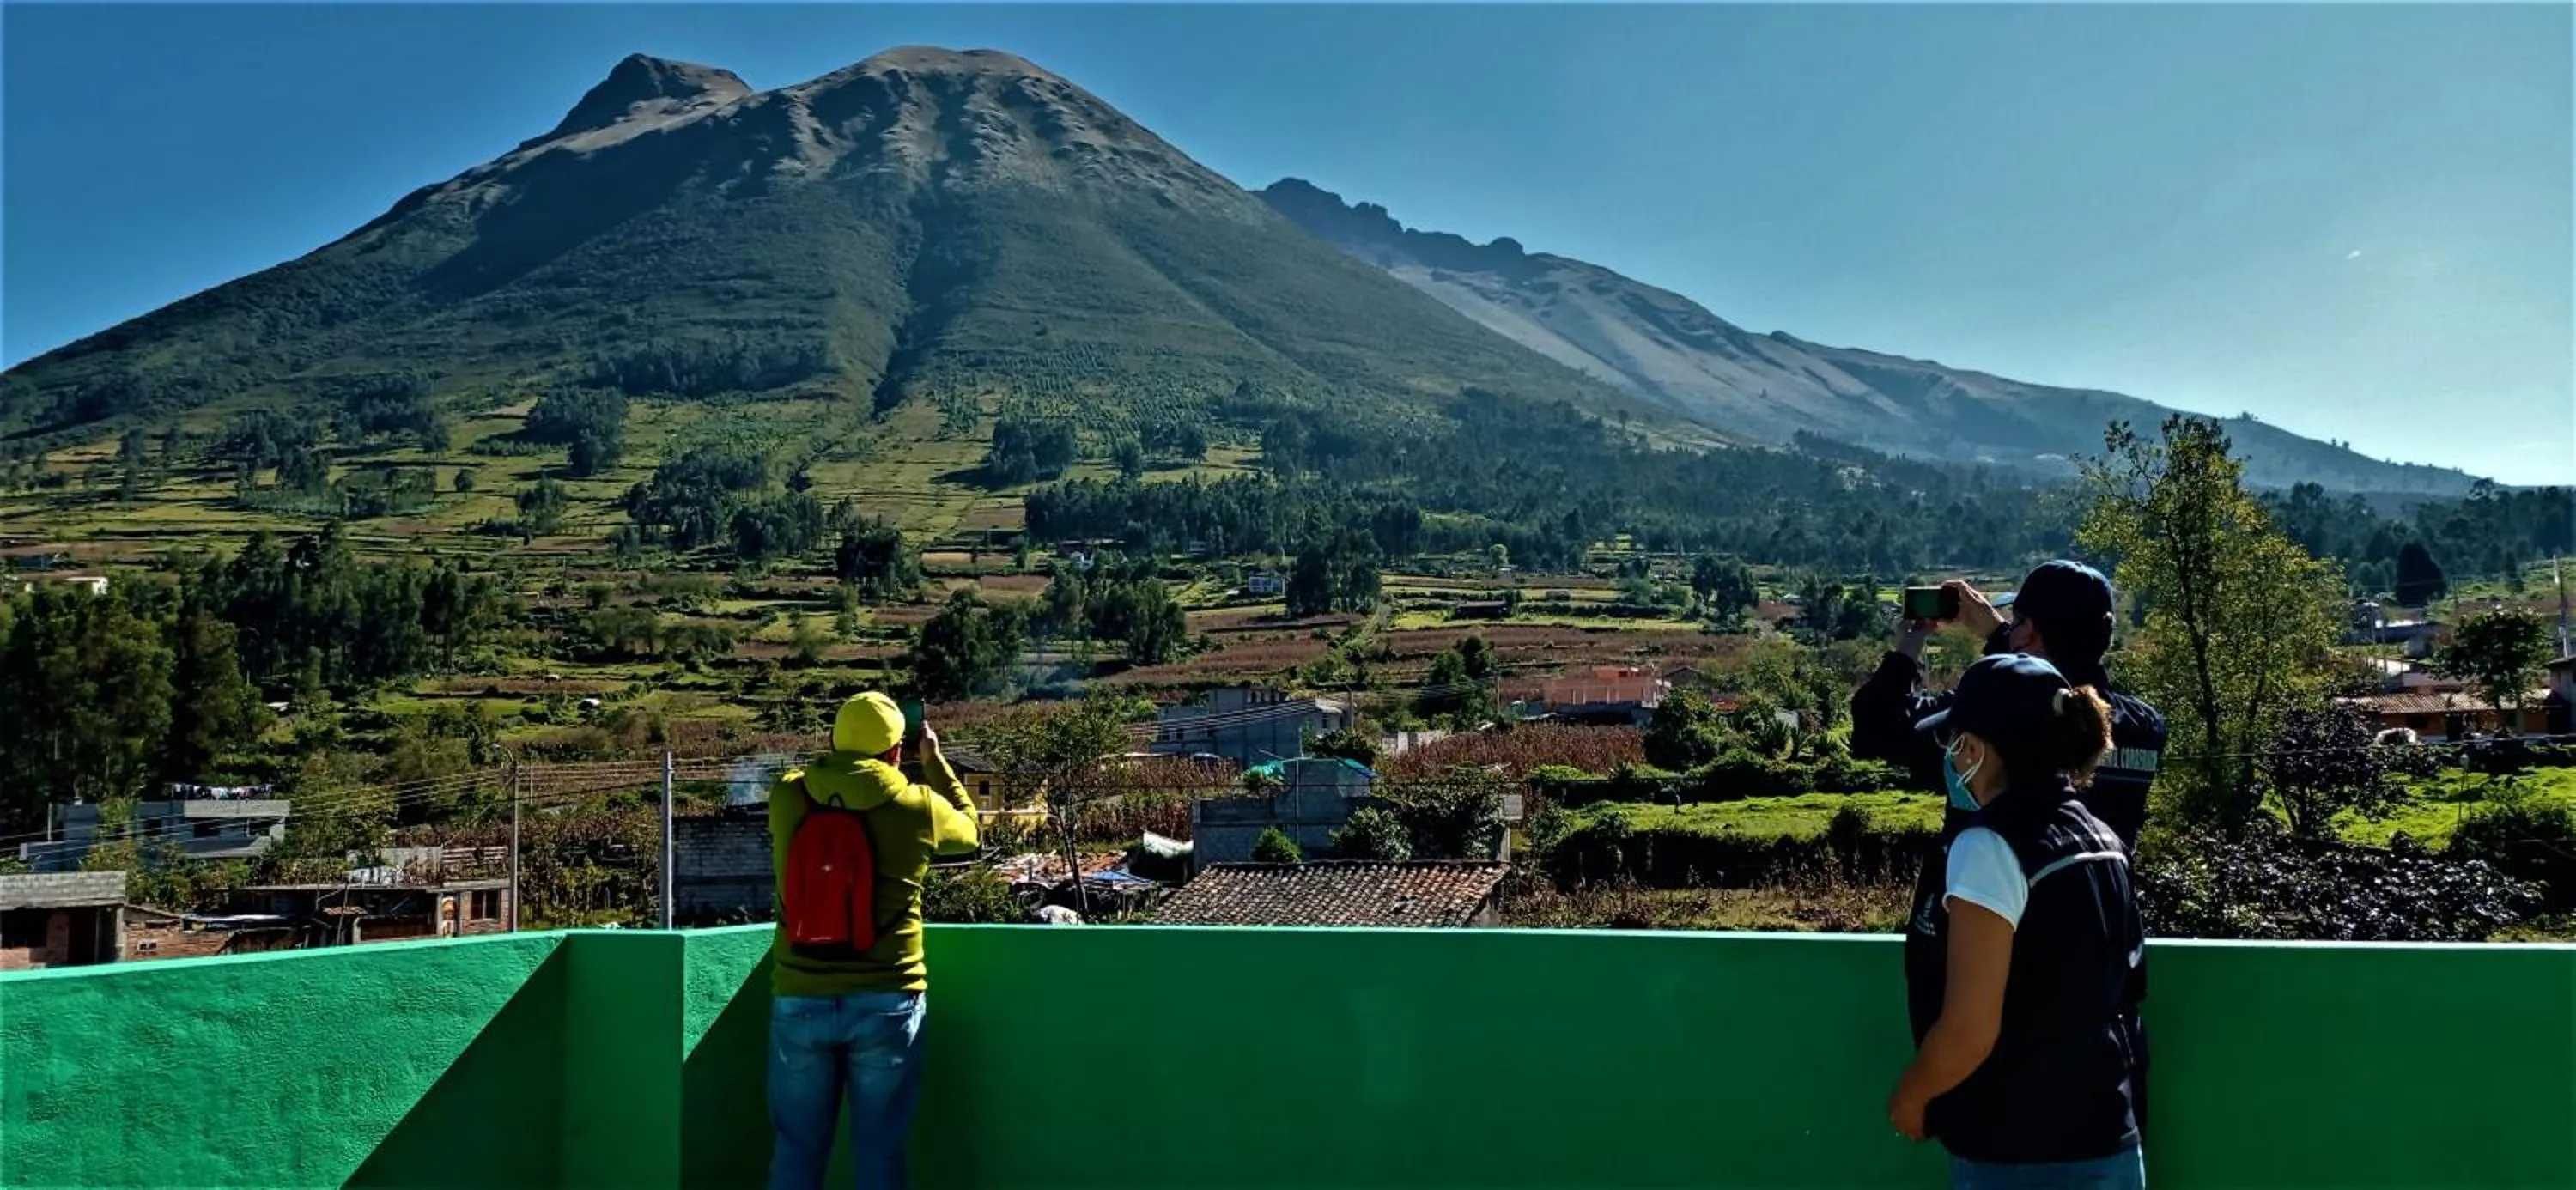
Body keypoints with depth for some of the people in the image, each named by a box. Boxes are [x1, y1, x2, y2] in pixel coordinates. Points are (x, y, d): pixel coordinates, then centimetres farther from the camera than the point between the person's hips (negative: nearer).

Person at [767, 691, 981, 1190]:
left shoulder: (787, 797, -1)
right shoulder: (918, 807, -6)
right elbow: (968, 828, 17)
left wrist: (841, 749, 30)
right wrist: (935, 761, 25)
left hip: (799, 1002, 2)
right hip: (885, 1003, -2)